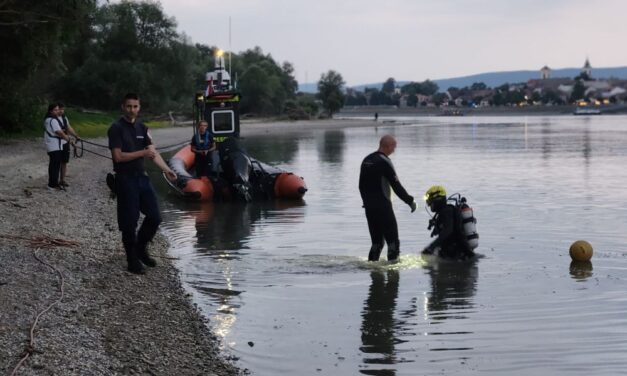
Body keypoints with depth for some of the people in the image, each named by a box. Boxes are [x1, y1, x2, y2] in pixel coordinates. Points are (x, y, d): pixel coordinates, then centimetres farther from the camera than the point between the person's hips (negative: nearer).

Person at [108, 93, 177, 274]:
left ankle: (140, 248, 28)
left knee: (155, 217, 8)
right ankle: (133, 261, 12)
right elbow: (118, 156, -17)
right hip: (125, 179, -6)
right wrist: (143, 153, -16)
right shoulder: (116, 129, -10)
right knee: (129, 222, 0)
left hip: (141, 177, 7)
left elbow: (153, 152, 3)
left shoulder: (142, 128, 10)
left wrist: (167, 170, -10)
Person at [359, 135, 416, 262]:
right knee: (393, 240, -3)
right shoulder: (384, 162, -14)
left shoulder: (366, 160, 11)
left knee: (377, 241, 15)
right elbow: (396, 186, -15)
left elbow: (361, 185, 17)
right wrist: (410, 201, -8)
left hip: (369, 207, 8)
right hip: (383, 206, -8)